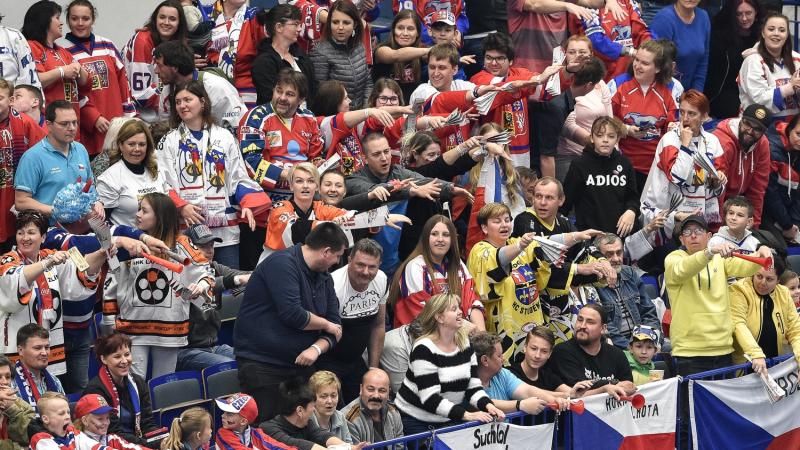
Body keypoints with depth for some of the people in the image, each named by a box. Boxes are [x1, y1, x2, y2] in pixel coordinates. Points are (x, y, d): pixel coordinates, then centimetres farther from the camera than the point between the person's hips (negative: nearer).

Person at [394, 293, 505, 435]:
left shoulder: (465, 345, 2)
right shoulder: (424, 349, -19)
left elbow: (473, 386, 2)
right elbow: (430, 399, -25)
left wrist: (488, 406, -20)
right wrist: (466, 415, -33)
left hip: (447, 421, 6)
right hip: (416, 422, -6)